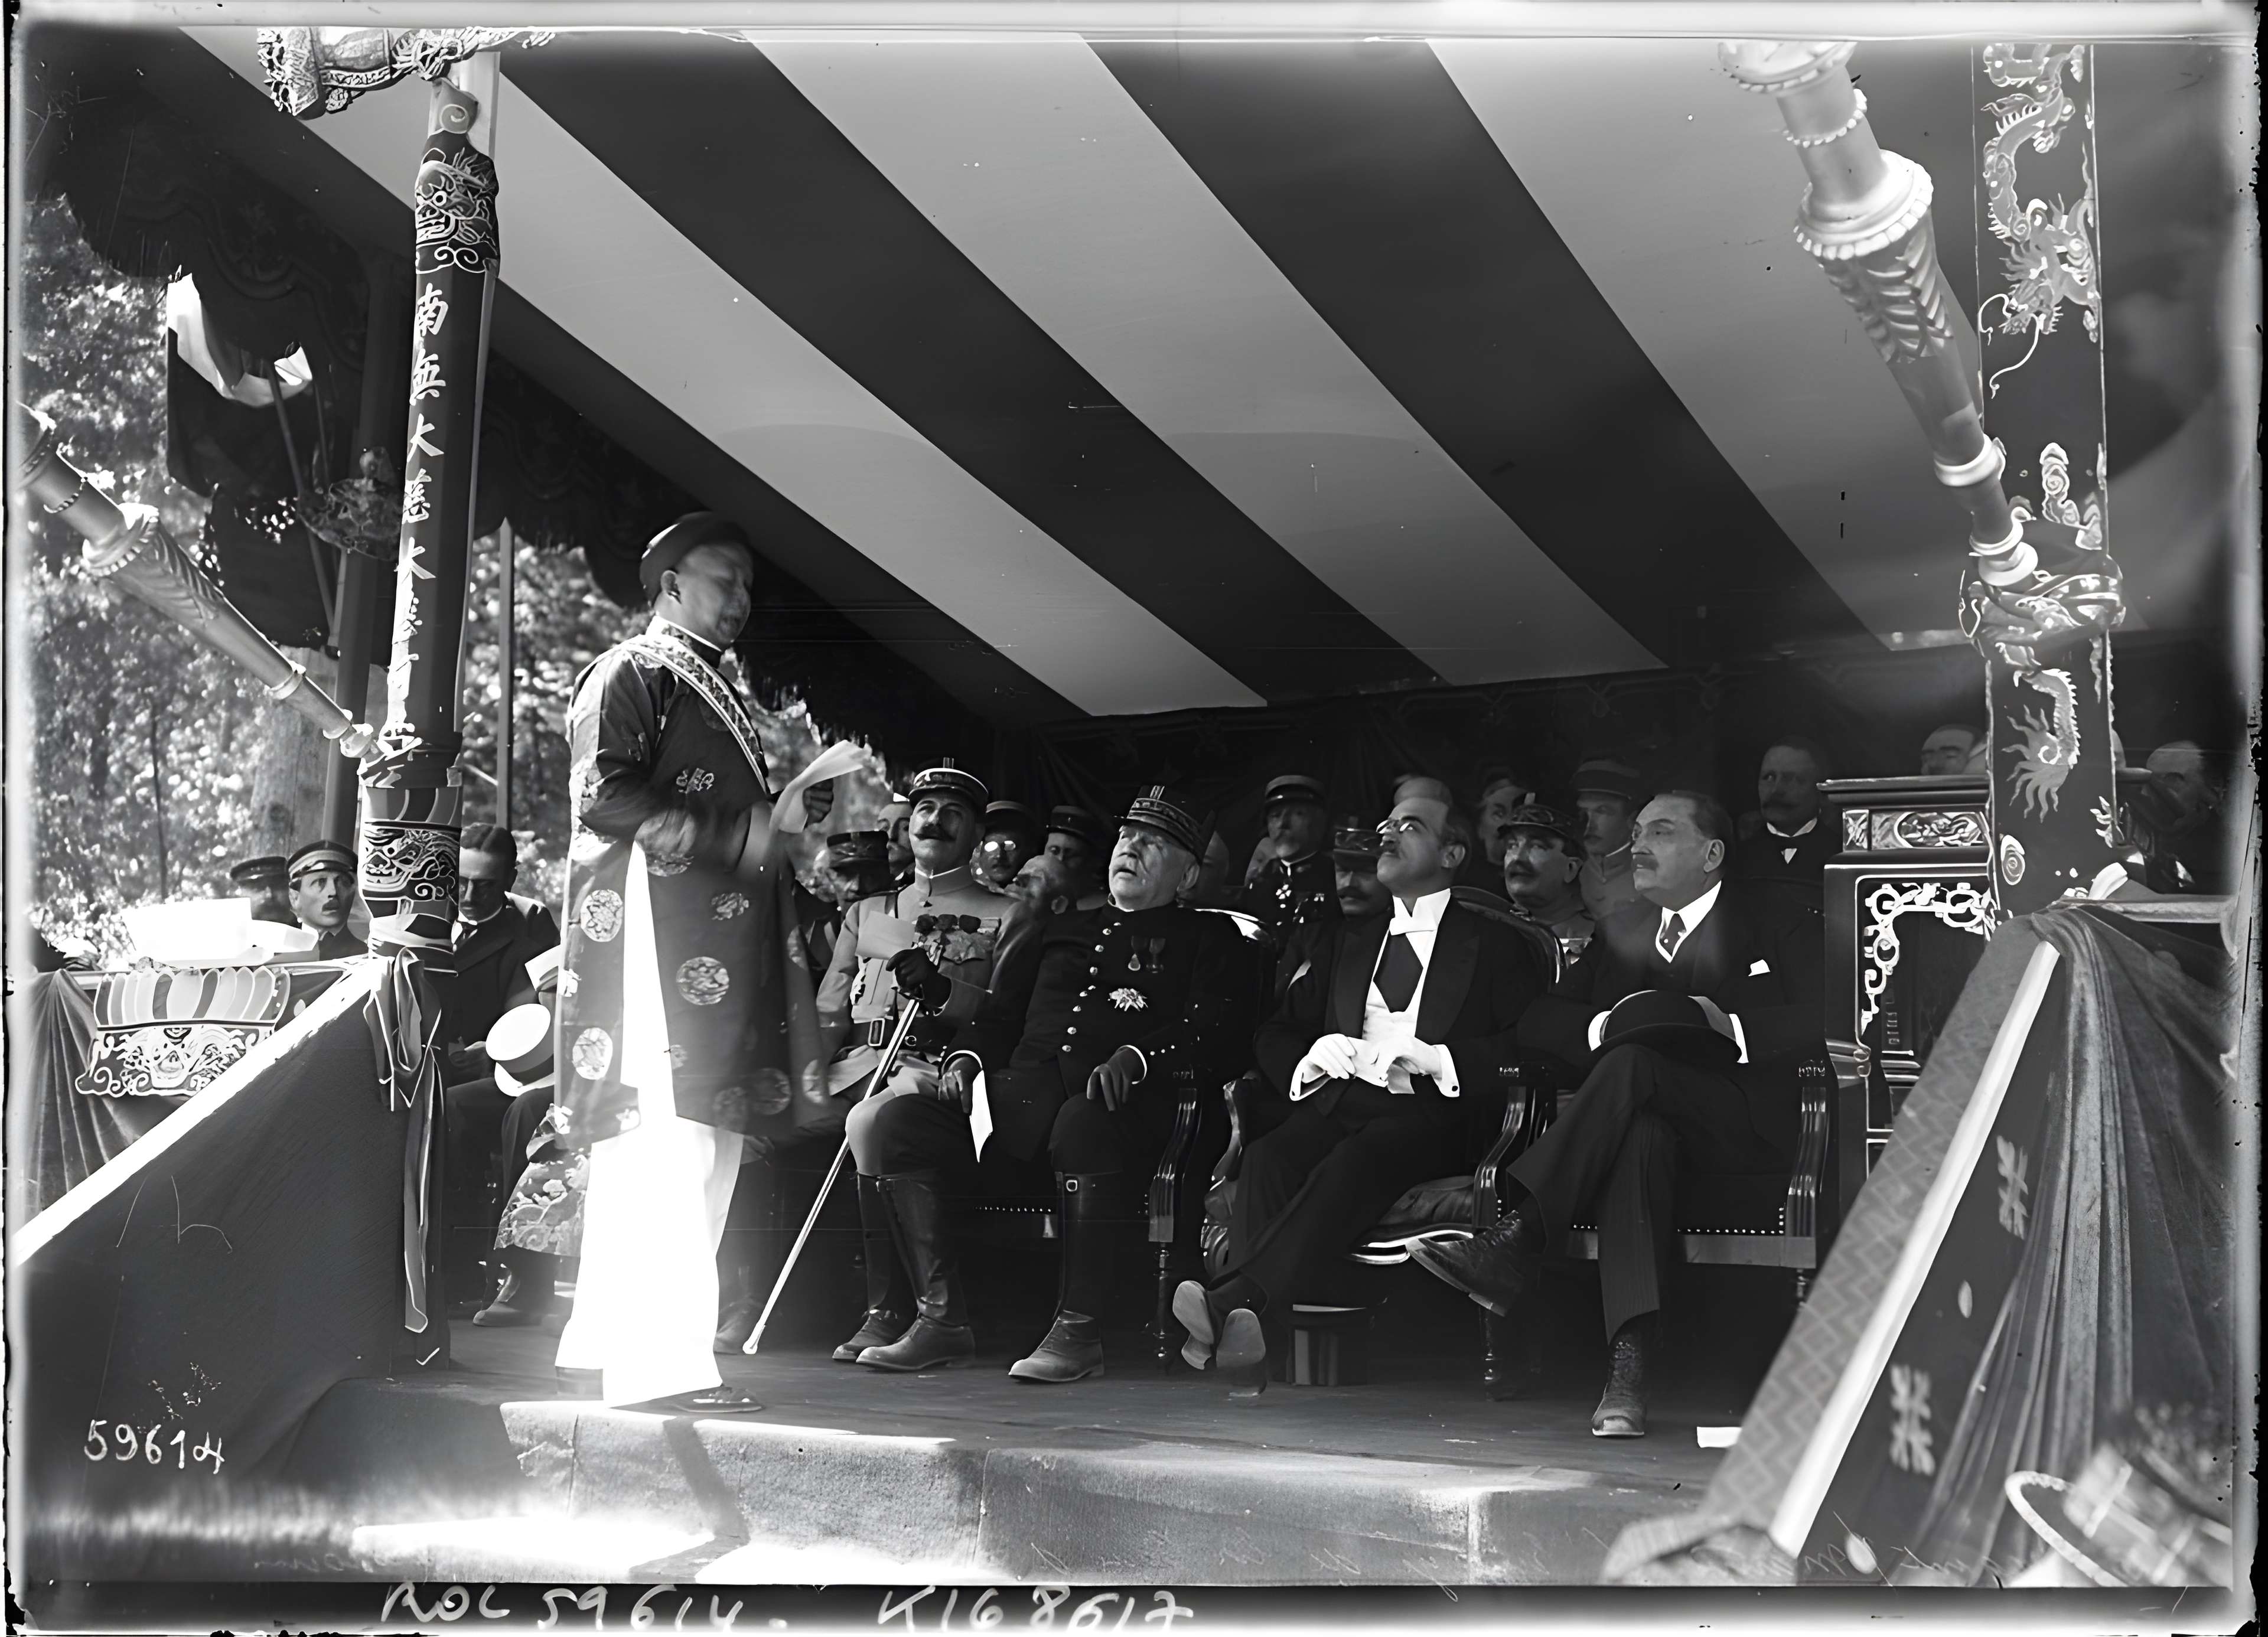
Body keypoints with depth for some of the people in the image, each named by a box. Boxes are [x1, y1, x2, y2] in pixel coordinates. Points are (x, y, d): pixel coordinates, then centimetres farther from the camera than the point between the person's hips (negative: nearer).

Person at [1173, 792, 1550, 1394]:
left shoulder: (1498, 944, 16)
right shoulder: (1350, 942, 30)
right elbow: (1274, 1034, 26)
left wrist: (1438, 1059, -14)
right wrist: (1312, 1056, 1)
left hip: (1434, 1114, -4)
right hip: (1345, 1100, 4)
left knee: (1359, 1158, -37)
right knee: (1269, 1158, -31)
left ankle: (1236, 1300, -52)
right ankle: (1242, 1331, -47)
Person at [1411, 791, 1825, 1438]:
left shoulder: (1778, 920, 11)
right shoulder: (1620, 930, 24)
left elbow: (1819, 1020, -4)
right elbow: (1537, 1022, 15)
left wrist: (1726, 1024, -17)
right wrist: (1606, 1025, -6)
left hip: (1743, 1125, -3)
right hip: (1647, 1114, 3)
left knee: (1633, 1065, -33)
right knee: (1639, 1138, -36)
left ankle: (1517, 1240, -39)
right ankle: (1628, 1361, -49)